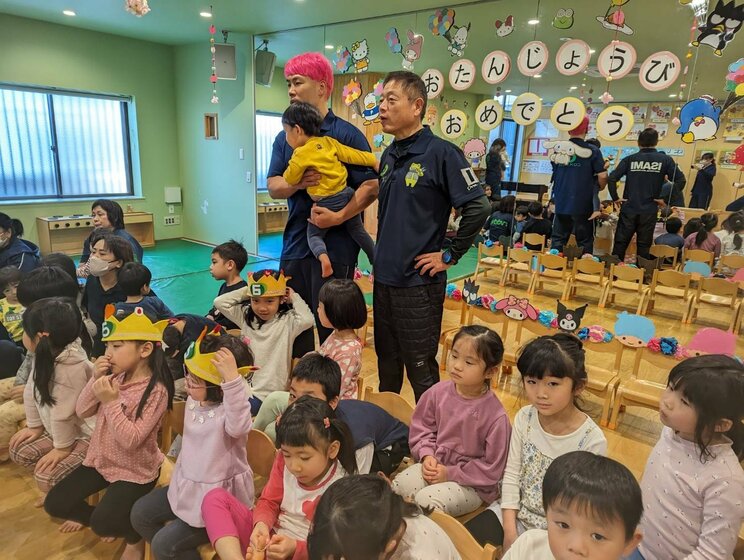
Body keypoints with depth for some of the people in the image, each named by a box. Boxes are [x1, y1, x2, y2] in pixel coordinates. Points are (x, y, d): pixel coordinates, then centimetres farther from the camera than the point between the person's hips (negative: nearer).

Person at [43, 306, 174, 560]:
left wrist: (111, 401, -32)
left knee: (103, 524, -20)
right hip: (101, 460, 7)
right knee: (54, 504, 5)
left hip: (135, 471, -7)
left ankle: (135, 535, 13)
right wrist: (95, 380, -15)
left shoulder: (156, 390, -27)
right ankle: (90, 515, 34)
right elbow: (82, 412, 0)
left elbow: (131, 440, -28)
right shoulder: (115, 377, -5)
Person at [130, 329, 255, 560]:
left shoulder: (229, 409, -29)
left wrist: (232, 378, -63)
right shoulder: (194, 400, -3)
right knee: (140, 513, 16)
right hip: (188, 484, 9)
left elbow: (237, 427, -54)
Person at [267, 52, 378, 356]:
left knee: (331, 329, 4)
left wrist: (339, 216, -22)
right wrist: (296, 182, -17)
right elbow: (273, 186, 5)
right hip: (295, 245, 6)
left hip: (335, 247, -6)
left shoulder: (347, 134, -5)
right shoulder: (285, 137, 13)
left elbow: (371, 186, -11)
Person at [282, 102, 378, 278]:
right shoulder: (329, 142, 6)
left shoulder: (301, 154, -10)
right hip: (347, 195, 6)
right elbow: (357, 156, 7)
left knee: (314, 235, 13)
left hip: (327, 203, -6)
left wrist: (290, 165, 18)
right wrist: (376, 164, 17)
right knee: (358, 231, 23)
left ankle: (323, 256, -15)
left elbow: (289, 180, -1)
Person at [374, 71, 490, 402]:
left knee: (421, 369, 7)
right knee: (387, 362, 21)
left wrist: (450, 256, -12)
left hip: (418, 282, -7)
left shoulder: (440, 153, -13)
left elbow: (478, 207, -15)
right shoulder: (389, 155, 9)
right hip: (383, 278, 7)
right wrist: (382, 252, 12)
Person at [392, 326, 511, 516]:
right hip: (434, 465, 5)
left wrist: (450, 474, -14)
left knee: (426, 500, -26)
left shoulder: (496, 416, -20)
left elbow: (491, 468, -13)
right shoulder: (438, 392, -7)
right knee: (398, 486, -18)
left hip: (471, 483, -4)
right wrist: (427, 455, -8)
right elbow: (421, 426, 8)